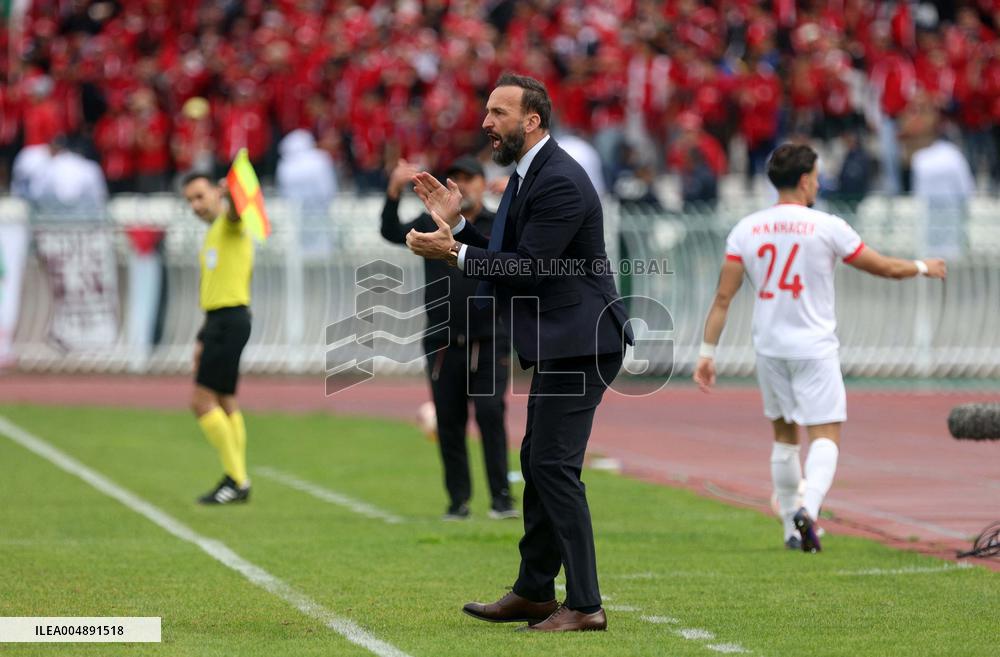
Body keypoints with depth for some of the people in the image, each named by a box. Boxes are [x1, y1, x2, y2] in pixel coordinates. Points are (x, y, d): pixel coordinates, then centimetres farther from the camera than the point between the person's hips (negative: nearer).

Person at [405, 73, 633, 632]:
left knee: (554, 465, -11)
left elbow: (529, 266, -22)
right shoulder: (528, 175, 16)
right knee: (538, 462, 16)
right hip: (559, 345, 11)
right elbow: (504, 258, 17)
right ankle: (535, 592, 27)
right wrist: (458, 223, 7)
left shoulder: (560, 181, -18)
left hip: (580, 341, -11)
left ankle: (585, 604, -8)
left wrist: (455, 254, -18)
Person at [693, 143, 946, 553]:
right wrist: (923, 267, 21)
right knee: (825, 436, -3)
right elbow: (885, 268, 1)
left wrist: (707, 352, 4)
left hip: (768, 347, 4)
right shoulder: (827, 227, -9)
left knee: (784, 435, 16)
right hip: (814, 348, -4)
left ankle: (791, 528, 20)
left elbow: (723, 297, -1)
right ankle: (808, 508, -27)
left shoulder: (746, 230, 0)